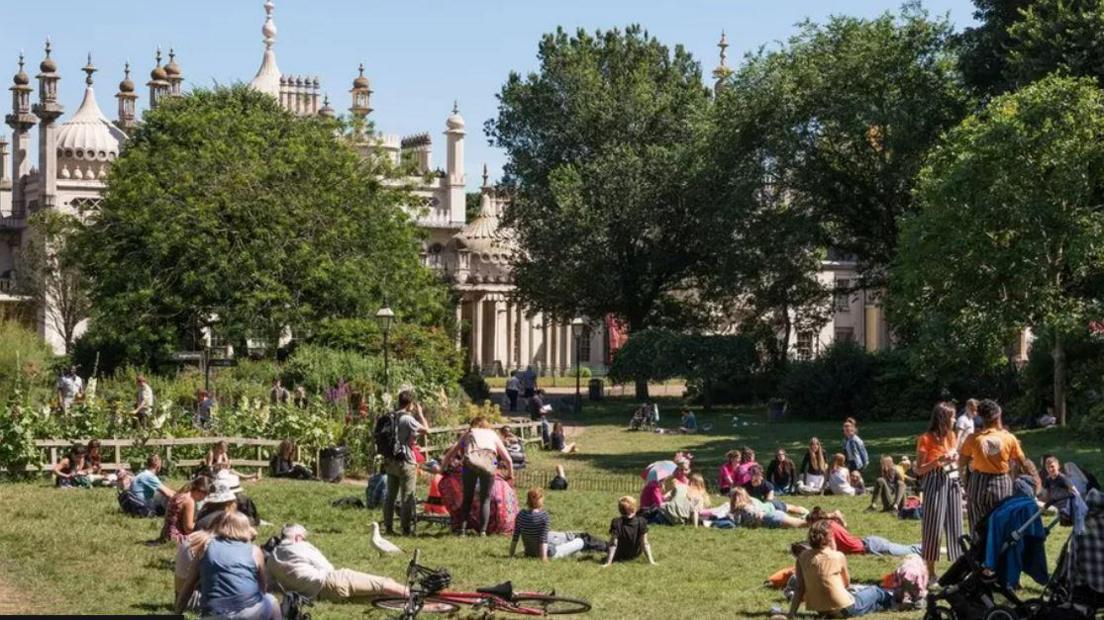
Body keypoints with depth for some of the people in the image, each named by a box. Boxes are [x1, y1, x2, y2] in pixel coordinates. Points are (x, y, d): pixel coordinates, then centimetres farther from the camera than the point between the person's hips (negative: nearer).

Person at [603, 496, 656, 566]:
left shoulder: (616, 522, -27)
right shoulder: (641, 522, -22)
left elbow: (613, 544, -27)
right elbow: (645, 543, -19)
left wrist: (608, 563, -25)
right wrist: (651, 561, -14)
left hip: (619, 557, -1)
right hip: (635, 555, 1)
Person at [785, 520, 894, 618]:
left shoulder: (803, 558, -6)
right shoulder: (838, 557, -15)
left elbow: (800, 588, -6)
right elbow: (846, 584, 0)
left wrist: (792, 613, -3)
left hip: (821, 611, 5)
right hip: (843, 610, -5)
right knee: (875, 591, 24)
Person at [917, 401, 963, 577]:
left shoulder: (951, 436, 10)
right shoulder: (926, 439, -9)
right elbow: (919, 470, -9)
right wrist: (939, 461, -21)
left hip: (953, 482, 6)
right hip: (935, 484, -6)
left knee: (955, 525, 8)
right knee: (933, 526, -3)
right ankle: (930, 571, 3)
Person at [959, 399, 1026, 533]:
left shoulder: (974, 439, -7)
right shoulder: (1009, 438, -6)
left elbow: (961, 464, 0)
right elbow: (1022, 461, 0)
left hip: (978, 485, 0)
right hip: (1002, 486, 0)